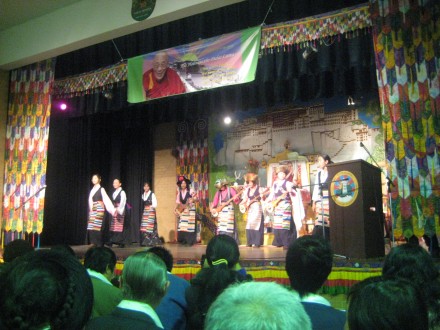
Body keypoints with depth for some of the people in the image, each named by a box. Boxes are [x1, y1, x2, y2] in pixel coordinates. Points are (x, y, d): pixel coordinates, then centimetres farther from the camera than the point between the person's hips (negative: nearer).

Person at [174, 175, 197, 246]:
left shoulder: (191, 191, -4)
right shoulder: (179, 192, 9)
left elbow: (195, 198, -4)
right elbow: (177, 202, 11)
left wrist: (192, 200, -24)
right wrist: (176, 209, 0)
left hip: (190, 210, -4)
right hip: (181, 210, 5)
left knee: (189, 225, -8)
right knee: (181, 226, 1)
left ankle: (190, 241, -4)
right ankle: (183, 241, 8)